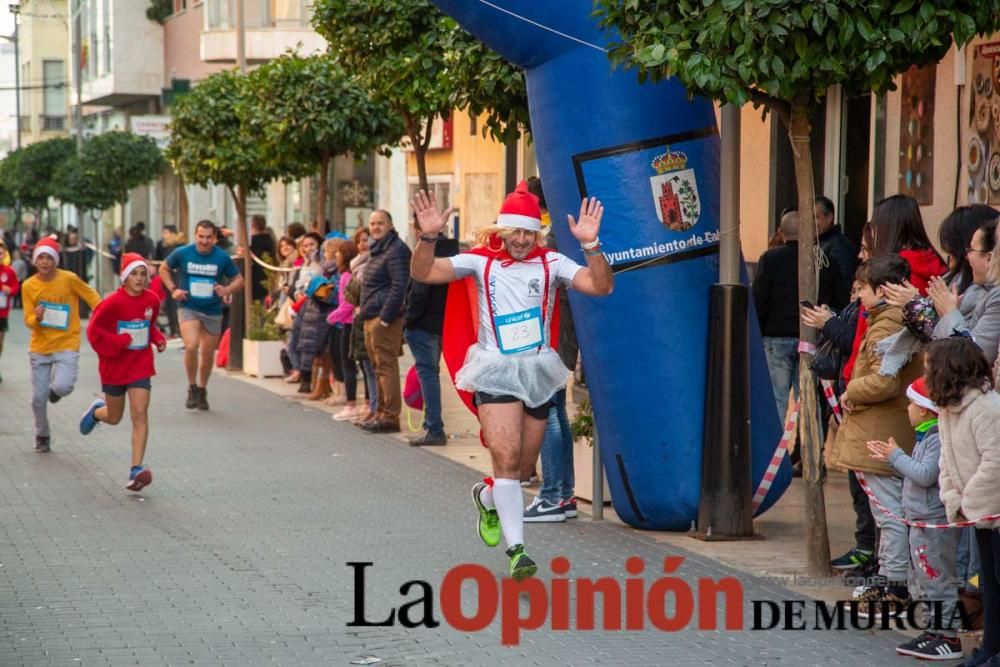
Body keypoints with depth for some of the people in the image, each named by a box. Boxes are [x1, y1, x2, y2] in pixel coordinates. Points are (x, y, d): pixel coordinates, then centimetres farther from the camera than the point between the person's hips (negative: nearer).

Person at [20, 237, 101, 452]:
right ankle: (42, 436, 29)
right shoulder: (28, 286, -4)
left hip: (66, 345, -2)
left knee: (62, 387, -23)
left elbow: (92, 297, 3)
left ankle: (55, 389, 16)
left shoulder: (69, 279, -10)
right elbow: (28, 319, -2)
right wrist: (37, 318, -24)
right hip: (40, 347, 2)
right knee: (38, 398, 5)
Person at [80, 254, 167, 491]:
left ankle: (136, 470, -12)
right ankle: (97, 411, 53)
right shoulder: (113, 302, -16)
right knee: (114, 418, 14)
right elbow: (94, 331, -13)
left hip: (140, 366, 2)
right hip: (115, 366, -2)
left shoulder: (152, 300, -2)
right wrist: (121, 341, -22)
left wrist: (158, 339, -3)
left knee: (140, 414, -11)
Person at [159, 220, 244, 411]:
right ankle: (192, 387, -2)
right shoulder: (182, 253, -6)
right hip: (188, 308, -2)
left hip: (213, 311, 2)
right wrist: (173, 289, -3)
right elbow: (164, 269, 10)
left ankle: (202, 390, 33)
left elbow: (238, 280, 4)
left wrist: (227, 289, -17)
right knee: (191, 346, -22)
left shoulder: (222, 258, -6)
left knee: (208, 353, 10)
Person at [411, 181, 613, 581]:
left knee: (522, 462, 12)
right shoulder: (481, 261, 0)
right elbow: (422, 273, -7)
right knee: (507, 457, -16)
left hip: (539, 370, 3)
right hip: (495, 371, -2)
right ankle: (516, 549, -16)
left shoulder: (550, 263, 2)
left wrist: (590, 245, -23)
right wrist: (428, 237, -24)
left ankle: (487, 498, 46)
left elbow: (601, 286, -10)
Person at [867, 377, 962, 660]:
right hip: (920, 522, 11)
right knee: (921, 582, 16)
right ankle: (932, 631, 24)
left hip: (935, 523, -11)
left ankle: (948, 637, 0)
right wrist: (891, 458, 13)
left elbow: (925, 475, -26)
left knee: (937, 581, -5)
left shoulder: (939, 440, -19)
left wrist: (897, 456, -16)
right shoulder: (925, 437, 13)